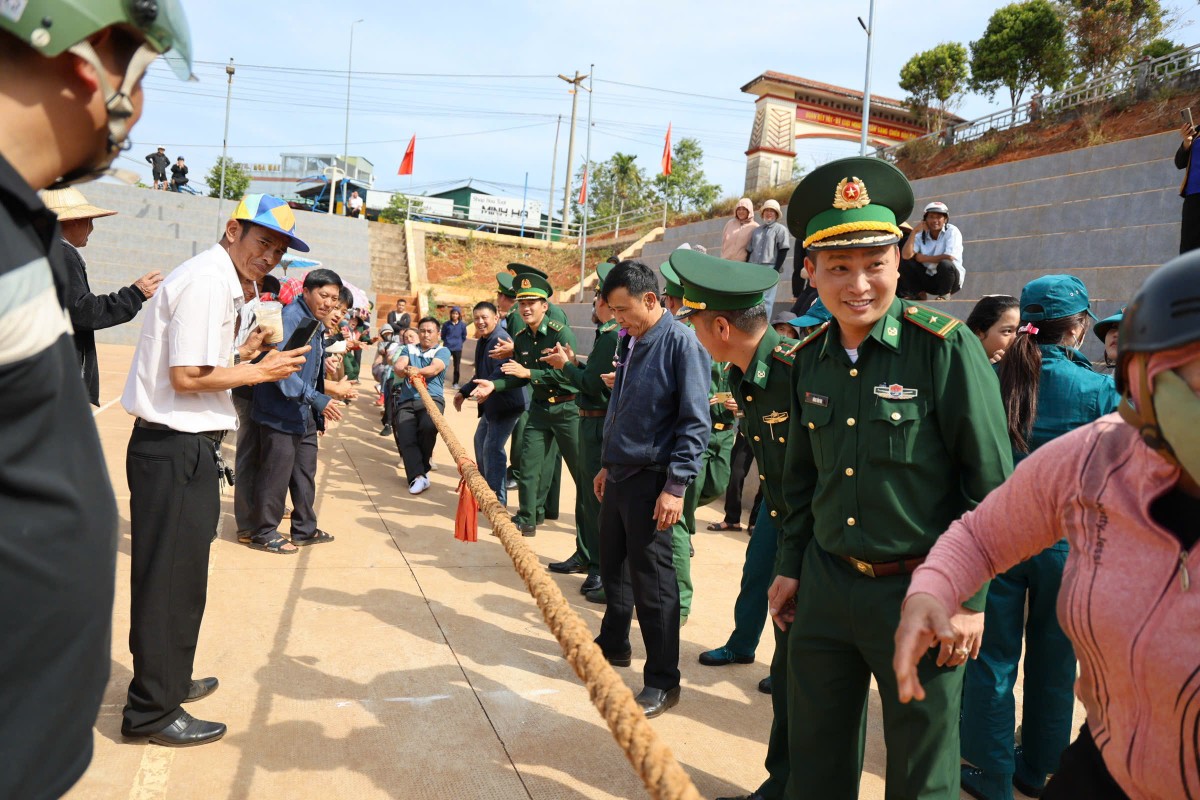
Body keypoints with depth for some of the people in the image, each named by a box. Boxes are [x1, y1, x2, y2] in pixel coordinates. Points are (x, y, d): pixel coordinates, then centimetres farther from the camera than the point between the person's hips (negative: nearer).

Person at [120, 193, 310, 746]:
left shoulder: (216, 280, 15)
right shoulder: (209, 281, -16)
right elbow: (186, 377, -22)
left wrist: (240, 355, 10)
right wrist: (260, 371, -12)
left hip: (182, 448, 10)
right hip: (177, 450, -10)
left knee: (180, 574, 21)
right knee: (170, 577, 0)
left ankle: (168, 679, 37)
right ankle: (152, 710, 14)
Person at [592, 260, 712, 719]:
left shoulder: (680, 342, -15)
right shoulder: (629, 342, 9)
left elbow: (695, 422, -17)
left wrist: (677, 486, -20)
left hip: (652, 479, -8)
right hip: (620, 474, 8)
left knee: (652, 580, 0)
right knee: (612, 565, 19)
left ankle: (663, 681, 14)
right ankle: (613, 644, 40)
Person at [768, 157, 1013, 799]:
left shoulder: (947, 348, -13)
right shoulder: (809, 358, 4)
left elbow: (992, 485, -11)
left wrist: (969, 598, -11)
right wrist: (790, 567, 13)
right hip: (825, 586, 5)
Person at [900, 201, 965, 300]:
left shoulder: (952, 232, -10)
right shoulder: (921, 234, -1)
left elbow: (950, 257, -23)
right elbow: (906, 255, -16)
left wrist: (922, 258, -16)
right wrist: (914, 232, -20)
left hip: (948, 278, -3)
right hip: (927, 278, 3)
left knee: (945, 264, -34)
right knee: (905, 262, -14)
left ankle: (944, 295, -6)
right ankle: (920, 293, 5)